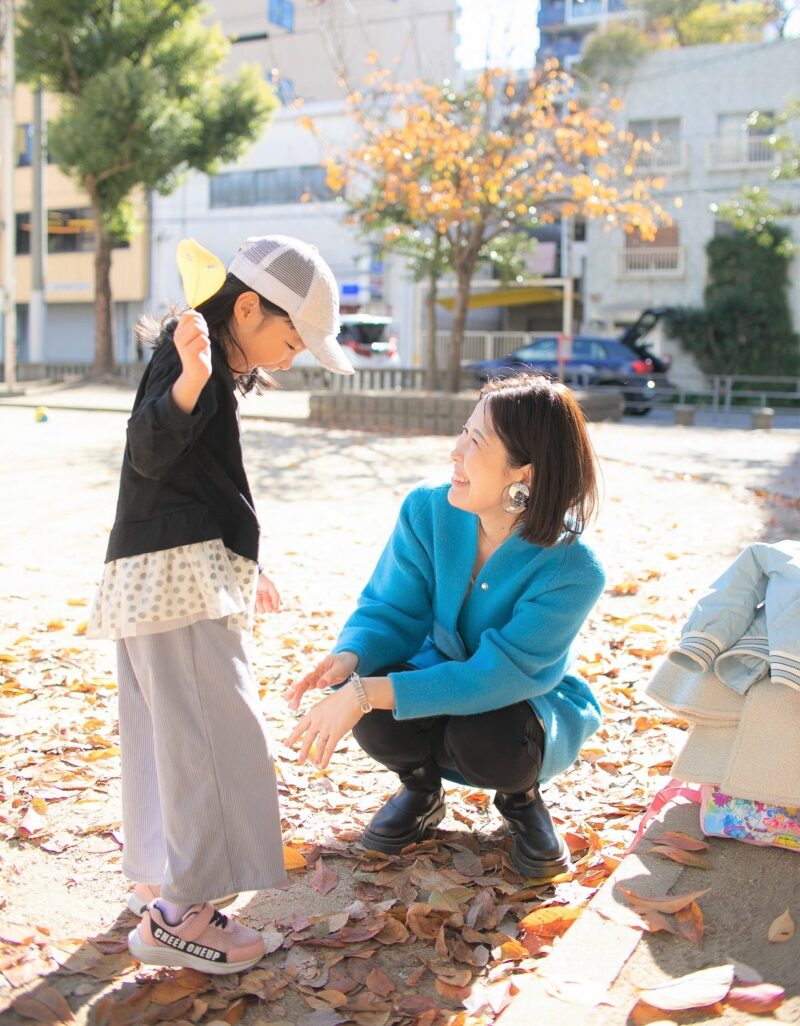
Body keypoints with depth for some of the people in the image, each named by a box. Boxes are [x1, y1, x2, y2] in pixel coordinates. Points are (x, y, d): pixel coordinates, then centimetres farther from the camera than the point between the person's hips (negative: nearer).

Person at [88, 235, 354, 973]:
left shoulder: (222, 372, 20)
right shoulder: (184, 357, -10)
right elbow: (149, 452, -25)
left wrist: (244, 569, 33)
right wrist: (190, 380, -42)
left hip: (192, 575, 10)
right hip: (177, 577, -10)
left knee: (167, 734, 15)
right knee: (215, 733, -10)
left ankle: (158, 881, 27)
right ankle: (177, 912, -4)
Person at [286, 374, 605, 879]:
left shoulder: (572, 570, -29)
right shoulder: (428, 511, -17)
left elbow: (496, 675, -35)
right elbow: (390, 609, -11)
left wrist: (366, 693, -43)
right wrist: (350, 659, -36)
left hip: (528, 705, -2)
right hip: (438, 681, 3)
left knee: (485, 740, -36)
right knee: (376, 717, -30)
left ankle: (522, 799, 3)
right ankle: (422, 790, 7)